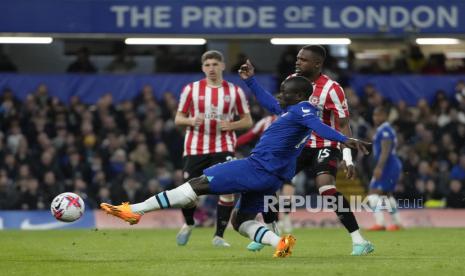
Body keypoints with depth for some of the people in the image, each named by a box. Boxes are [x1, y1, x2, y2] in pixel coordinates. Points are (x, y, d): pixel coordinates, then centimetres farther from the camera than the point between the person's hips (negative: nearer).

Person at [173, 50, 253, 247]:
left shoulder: (234, 91, 2)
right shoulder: (191, 89, 1)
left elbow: (247, 120, 7)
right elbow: (178, 118, 6)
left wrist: (231, 125, -13)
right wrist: (191, 120, -16)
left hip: (223, 148, -1)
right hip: (195, 148, 1)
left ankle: (219, 236, -4)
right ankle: (188, 224, 33)